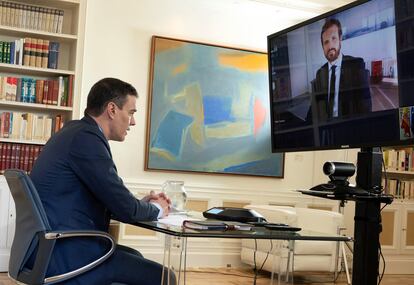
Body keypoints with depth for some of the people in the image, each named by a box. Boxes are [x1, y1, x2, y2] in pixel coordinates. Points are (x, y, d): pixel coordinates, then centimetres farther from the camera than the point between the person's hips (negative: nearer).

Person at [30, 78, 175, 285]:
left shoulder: (76, 132, 11)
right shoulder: (86, 137, -19)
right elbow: (125, 209, -18)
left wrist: (142, 203, 12)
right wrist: (156, 209, 2)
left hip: (54, 245, 10)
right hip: (66, 254, -10)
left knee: (135, 257, 25)